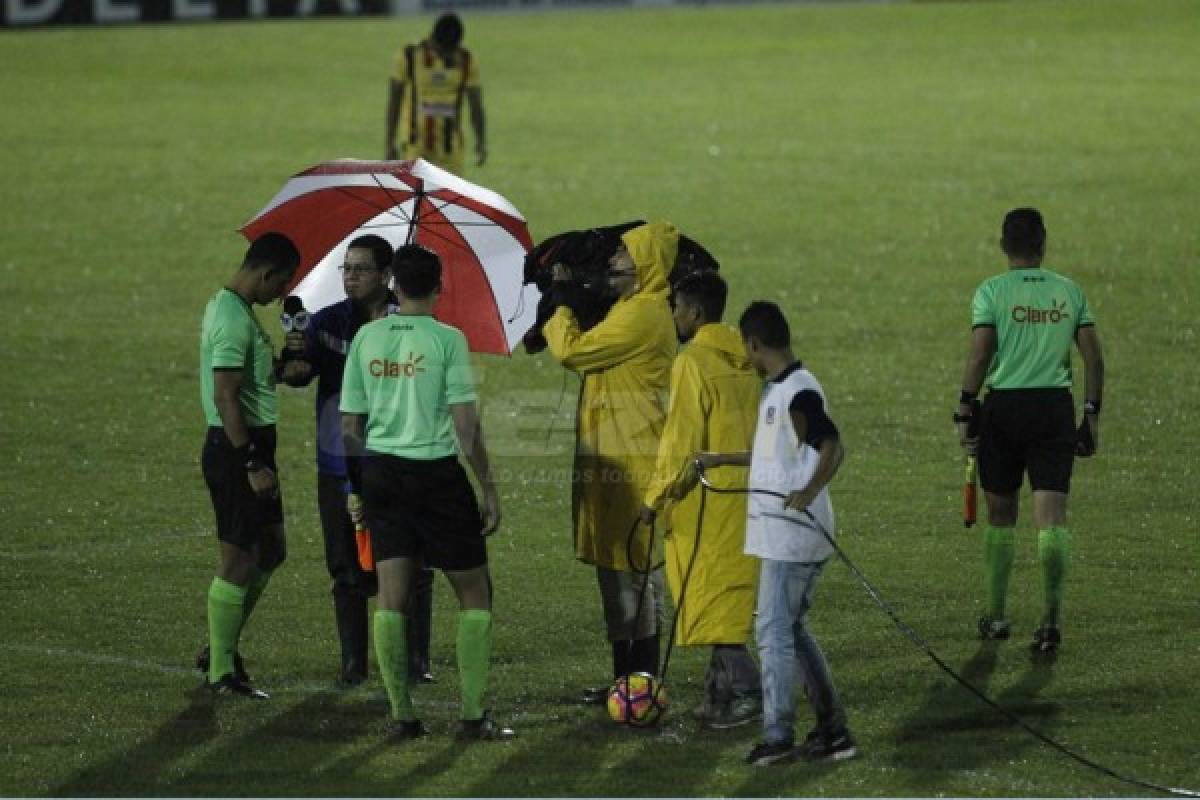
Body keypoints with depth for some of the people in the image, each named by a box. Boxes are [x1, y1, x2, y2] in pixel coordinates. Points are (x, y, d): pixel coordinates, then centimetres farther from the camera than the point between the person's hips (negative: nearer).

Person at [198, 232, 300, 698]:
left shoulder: (227, 306, 14)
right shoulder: (234, 318, -20)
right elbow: (225, 396, -25)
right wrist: (252, 464, -26)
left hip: (248, 446, 11)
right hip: (235, 449, -11)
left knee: (271, 550, 19)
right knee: (239, 560, -4)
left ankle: (223, 647, 26)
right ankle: (222, 673, 3)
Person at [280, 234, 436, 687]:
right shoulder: (328, 322, 5)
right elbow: (301, 373, -8)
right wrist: (295, 365, -31)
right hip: (341, 466, 2)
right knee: (348, 570, 6)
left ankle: (415, 661, 9)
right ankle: (353, 663, 14)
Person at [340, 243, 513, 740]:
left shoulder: (366, 338, 4)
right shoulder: (447, 339, -8)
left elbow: (350, 425, 7)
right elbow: (466, 423, -11)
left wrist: (355, 488, 18)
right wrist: (488, 488, -5)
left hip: (380, 471, 4)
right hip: (438, 474, -4)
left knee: (391, 595, 5)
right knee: (474, 593, 6)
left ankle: (400, 714, 2)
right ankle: (473, 714, 0)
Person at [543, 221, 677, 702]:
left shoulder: (643, 314, -16)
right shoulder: (632, 309, 17)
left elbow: (572, 351, -18)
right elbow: (588, 357, 21)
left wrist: (558, 306, -2)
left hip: (631, 463, -11)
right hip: (610, 459, 11)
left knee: (634, 571, -7)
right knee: (616, 568, 14)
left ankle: (643, 680, -4)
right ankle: (625, 677, 20)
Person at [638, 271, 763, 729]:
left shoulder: (693, 362, -14)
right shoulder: (744, 362, 10)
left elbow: (681, 438, -16)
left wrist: (657, 497, -10)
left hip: (704, 501, -8)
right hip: (744, 495, 8)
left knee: (709, 601, -4)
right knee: (727, 600, 14)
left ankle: (746, 692, -11)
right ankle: (720, 691, 16)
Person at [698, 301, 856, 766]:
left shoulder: (800, 392, -15)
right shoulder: (776, 390, 16)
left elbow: (832, 446, -27)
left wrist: (809, 492, -39)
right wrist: (721, 460, 39)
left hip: (792, 534, -10)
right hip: (780, 535, 10)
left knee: (773, 631, -6)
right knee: (792, 630, 14)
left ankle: (778, 736, -2)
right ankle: (832, 731, 17)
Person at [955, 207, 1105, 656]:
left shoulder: (992, 292, -4)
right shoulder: (1069, 291, 6)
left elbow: (980, 354, -12)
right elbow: (1094, 358, 3)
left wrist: (965, 412, -6)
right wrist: (1091, 415, 10)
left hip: (1004, 407, -1)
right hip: (1056, 406, 1)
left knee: (1000, 516, 13)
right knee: (1052, 515, -3)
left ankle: (995, 617, 21)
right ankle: (1052, 616, -17)